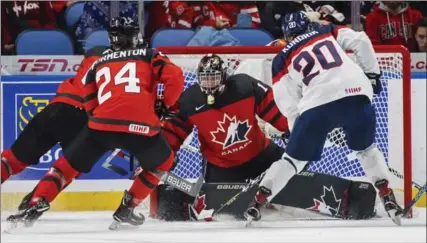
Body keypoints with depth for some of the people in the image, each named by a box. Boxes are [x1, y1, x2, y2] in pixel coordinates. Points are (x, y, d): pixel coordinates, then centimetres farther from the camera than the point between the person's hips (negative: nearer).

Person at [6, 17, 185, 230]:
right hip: (141, 125, -1)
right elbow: (175, 77, 5)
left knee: (68, 164, 16)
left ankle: (35, 206, 0)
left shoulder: (98, 64, 26)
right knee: (163, 163, 26)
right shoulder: (149, 56, 21)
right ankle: (126, 210, 21)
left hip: (102, 123, 2)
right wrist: (165, 106, 20)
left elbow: (90, 104, 19)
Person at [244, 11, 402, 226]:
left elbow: (289, 105, 15)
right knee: (366, 149, 26)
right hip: (357, 93, 1)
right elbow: (361, 41, 8)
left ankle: (259, 200, 11)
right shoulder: (329, 33, 24)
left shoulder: (283, 61, 21)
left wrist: (301, 135, 23)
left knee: (295, 158, 16)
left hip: (318, 104, -1)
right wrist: (372, 73, 16)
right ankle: (387, 196, 14)